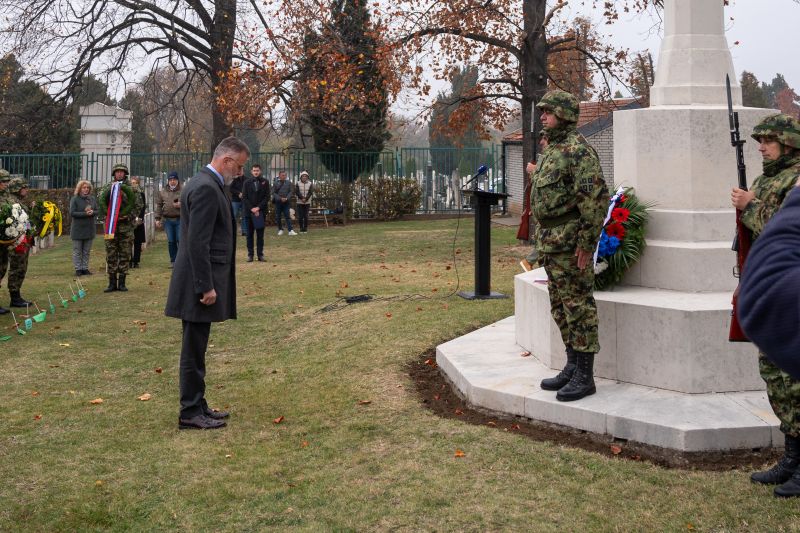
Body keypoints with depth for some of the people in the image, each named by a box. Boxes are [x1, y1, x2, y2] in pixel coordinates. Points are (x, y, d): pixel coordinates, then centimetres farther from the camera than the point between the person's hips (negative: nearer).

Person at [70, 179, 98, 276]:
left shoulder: (92, 198, 7)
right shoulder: (75, 199, -6)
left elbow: (97, 211, 7)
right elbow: (72, 213, -12)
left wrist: (92, 212, -16)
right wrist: (85, 214, -19)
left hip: (89, 229, 4)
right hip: (78, 229, -4)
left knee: (86, 251, 9)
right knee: (77, 251, 2)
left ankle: (85, 268, 15)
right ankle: (78, 269, 8)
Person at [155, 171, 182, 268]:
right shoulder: (162, 192, 13)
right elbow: (159, 206, 14)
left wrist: (180, 205, -18)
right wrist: (158, 219, 8)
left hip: (179, 219, -3)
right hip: (167, 220, 3)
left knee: (180, 240, -7)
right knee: (171, 241, 4)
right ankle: (173, 261, 13)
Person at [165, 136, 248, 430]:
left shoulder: (203, 183, 15)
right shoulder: (206, 188, -17)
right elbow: (197, 243, -22)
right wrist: (206, 287, -21)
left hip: (200, 282, 10)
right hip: (200, 284, -10)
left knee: (196, 348, 15)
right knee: (194, 349, -2)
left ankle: (197, 406, 25)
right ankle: (190, 413, 6)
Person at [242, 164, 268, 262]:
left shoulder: (265, 182, 3)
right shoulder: (247, 182, 4)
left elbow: (267, 196, 0)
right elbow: (244, 197, 1)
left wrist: (258, 207, -10)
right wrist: (251, 208, -9)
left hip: (260, 211, 0)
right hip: (249, 211, 0)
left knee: (260, 234, 3)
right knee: (249, 234, 3)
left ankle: (260, 254, 7)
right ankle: (250, 254, 7)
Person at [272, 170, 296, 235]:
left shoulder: (289, 183, 6)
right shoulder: (275, 183, 3)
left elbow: (291, 191, 4)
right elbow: (273, 193, -1)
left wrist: (286, 198, -11)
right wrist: (280, 199, -12)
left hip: (286, 202, 0)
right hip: (278, 202, 0)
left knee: (287, 216, -6)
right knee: (278, 217, 5)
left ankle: (290, 230, -11)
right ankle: (280, 229, 18)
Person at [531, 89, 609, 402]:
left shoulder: (577, 150, -14)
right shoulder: (553, 149, 18)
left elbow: (596, 198, -20)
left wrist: (586, 243, -21)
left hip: (570, 243, -10)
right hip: (551, 241, 10)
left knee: (578, 305, -5)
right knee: (560, 307, 14)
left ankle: (584, 376, 1)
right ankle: (572, 367, 23)